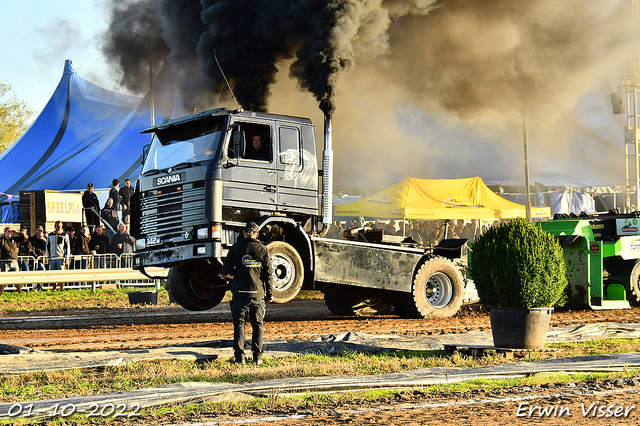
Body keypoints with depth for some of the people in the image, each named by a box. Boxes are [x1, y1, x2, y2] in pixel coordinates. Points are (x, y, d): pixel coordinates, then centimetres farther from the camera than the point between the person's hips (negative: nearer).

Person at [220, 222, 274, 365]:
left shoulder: (236, 248, 0)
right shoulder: (263, 249, 3)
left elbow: (226, 270, 0)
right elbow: (268, 274, 4)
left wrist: (225, 275, 24)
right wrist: (270, 294, 11)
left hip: (240, 292, -1)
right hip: (258, 294, 1)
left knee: (239, 324, 4)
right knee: (257, 325, 8)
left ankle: (240, 356, -2)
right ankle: (257, 357, 5)